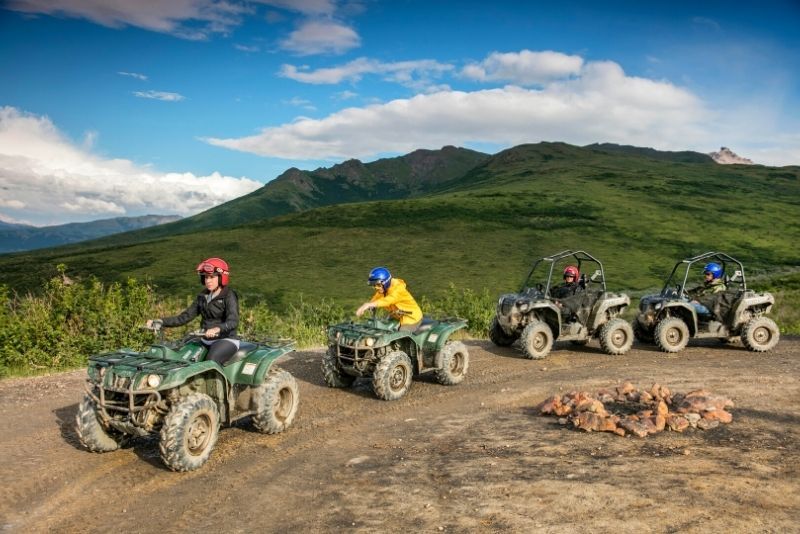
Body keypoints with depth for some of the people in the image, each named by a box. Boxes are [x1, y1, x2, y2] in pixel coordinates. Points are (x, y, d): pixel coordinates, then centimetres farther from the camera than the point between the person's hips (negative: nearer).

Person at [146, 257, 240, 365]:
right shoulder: (203, 296, 14)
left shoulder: (229, 296, -7)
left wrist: (217, 329, -45)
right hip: (206, 340, 7)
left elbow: (233, 321, -24)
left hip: (226, 340, -7)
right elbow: (184, 317, 11)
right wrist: (161, 321, -4)